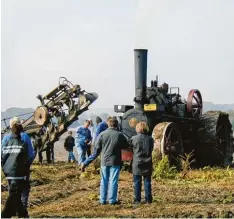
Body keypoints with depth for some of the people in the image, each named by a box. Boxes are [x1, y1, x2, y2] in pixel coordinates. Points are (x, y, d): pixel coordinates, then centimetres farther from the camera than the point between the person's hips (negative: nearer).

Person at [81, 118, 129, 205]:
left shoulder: (102, 134, -3)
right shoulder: (119, 135, -6)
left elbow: (96, 150, -2)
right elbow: (126, 146, 6)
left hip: (104, 161, 2)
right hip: (115, 162, -2)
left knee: (104, 180, 11)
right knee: (113, 181, 4)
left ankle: (102, 200, 14)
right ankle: (112, 200, 6)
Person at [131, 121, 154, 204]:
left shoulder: (134, 138, -10)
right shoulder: (150, 139, 0)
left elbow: (131, 148, 1)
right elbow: (151, 149, 9)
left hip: (137, 163, -3)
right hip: (147, 163, 3)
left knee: (137, 182, 4)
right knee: (147, 182, 9)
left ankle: (137, 199, 4)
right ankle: (148, 199, 10)